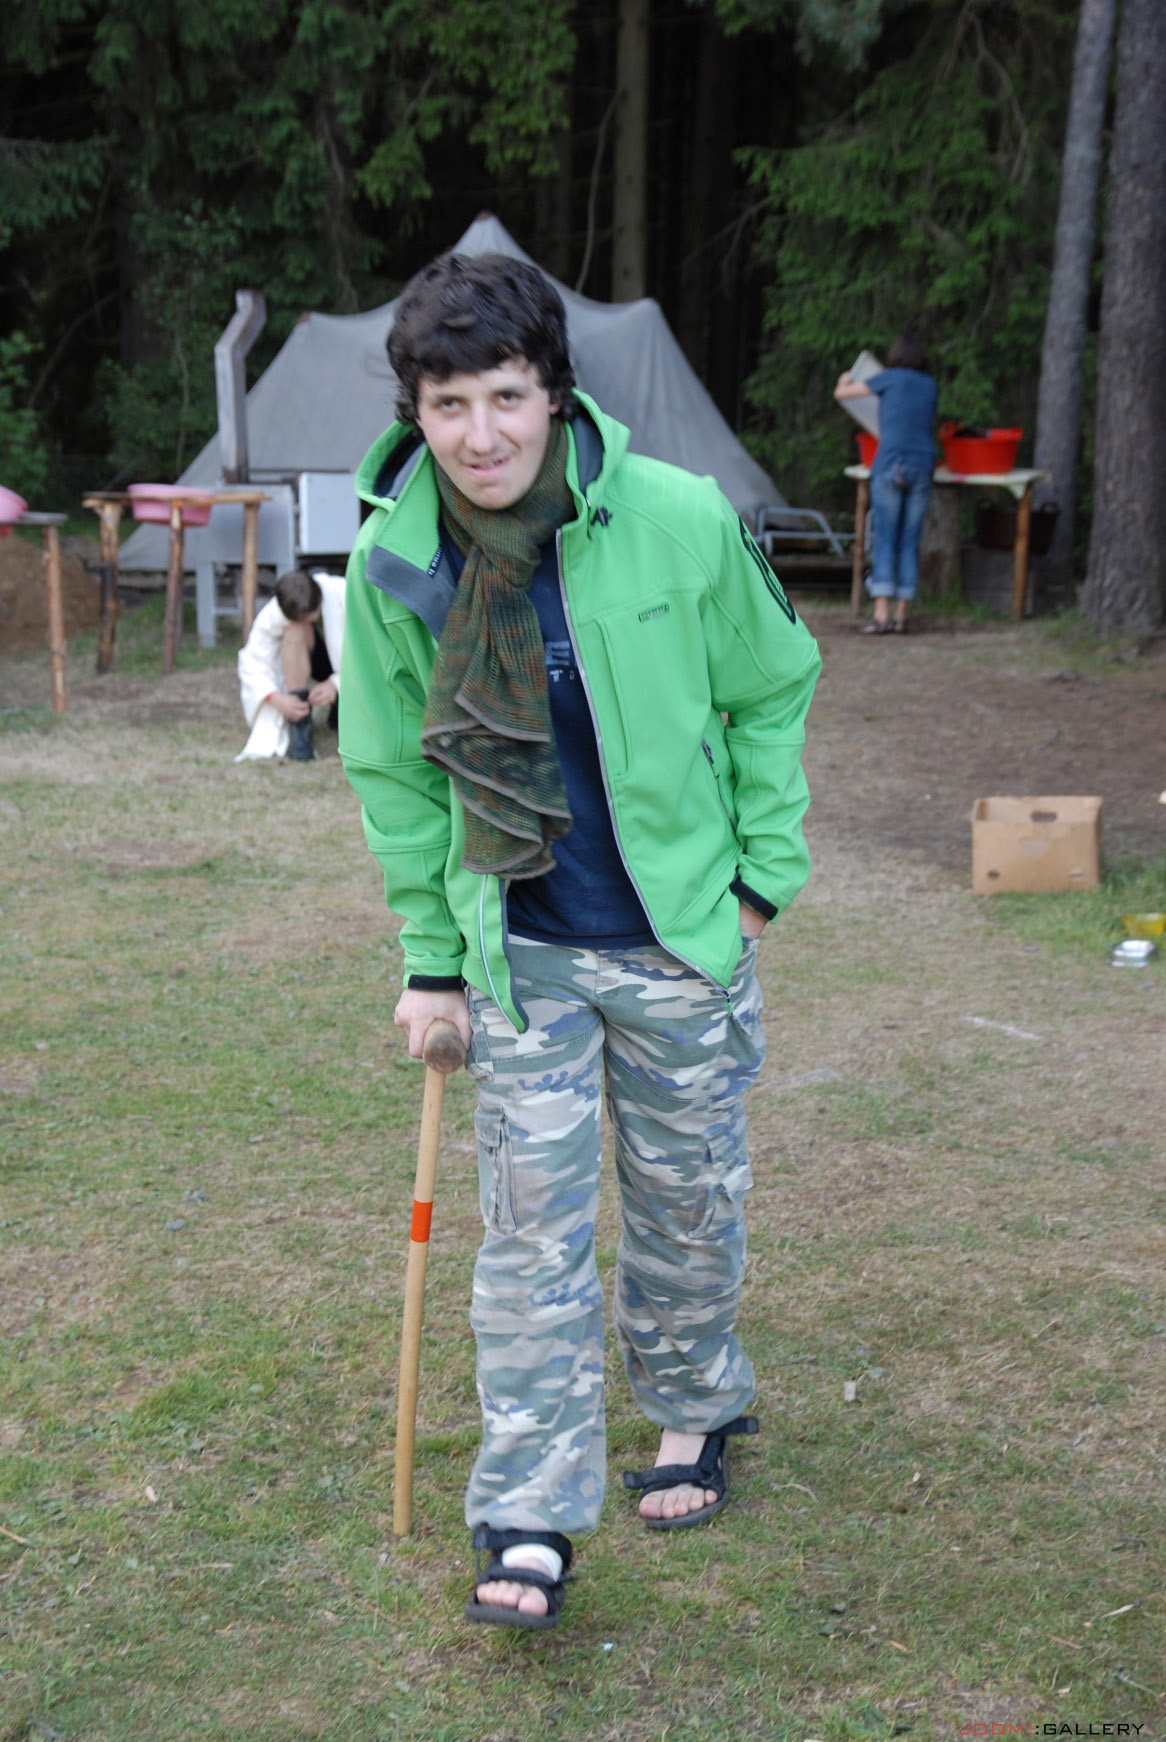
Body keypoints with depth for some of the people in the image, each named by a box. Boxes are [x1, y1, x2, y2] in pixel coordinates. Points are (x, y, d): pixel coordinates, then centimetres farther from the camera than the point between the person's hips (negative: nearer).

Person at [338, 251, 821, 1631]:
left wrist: (763, 875, -2)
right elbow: (394, 776, 2)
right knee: (531, 1221, 1)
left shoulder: (679, 521, -17)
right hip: (519, 952, 1)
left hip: (680, 935, 0)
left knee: (689, 1194, 15)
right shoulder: (392, 568, -11)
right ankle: (529, 1517, 12)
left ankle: (694, 1408, 41)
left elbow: (770, 691, -1)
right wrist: (431, 961, 3)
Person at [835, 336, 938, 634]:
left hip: (891, 466, -4)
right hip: (923, 465, 4)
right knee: (910, 543, 5)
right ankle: (901, 615, 4)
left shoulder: (890, 378, 3)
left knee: (885, 540, -5)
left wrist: (844, 379, 34)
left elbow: (841, 393, 12)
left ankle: (881, 615, -12)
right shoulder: (931, 387, 15)